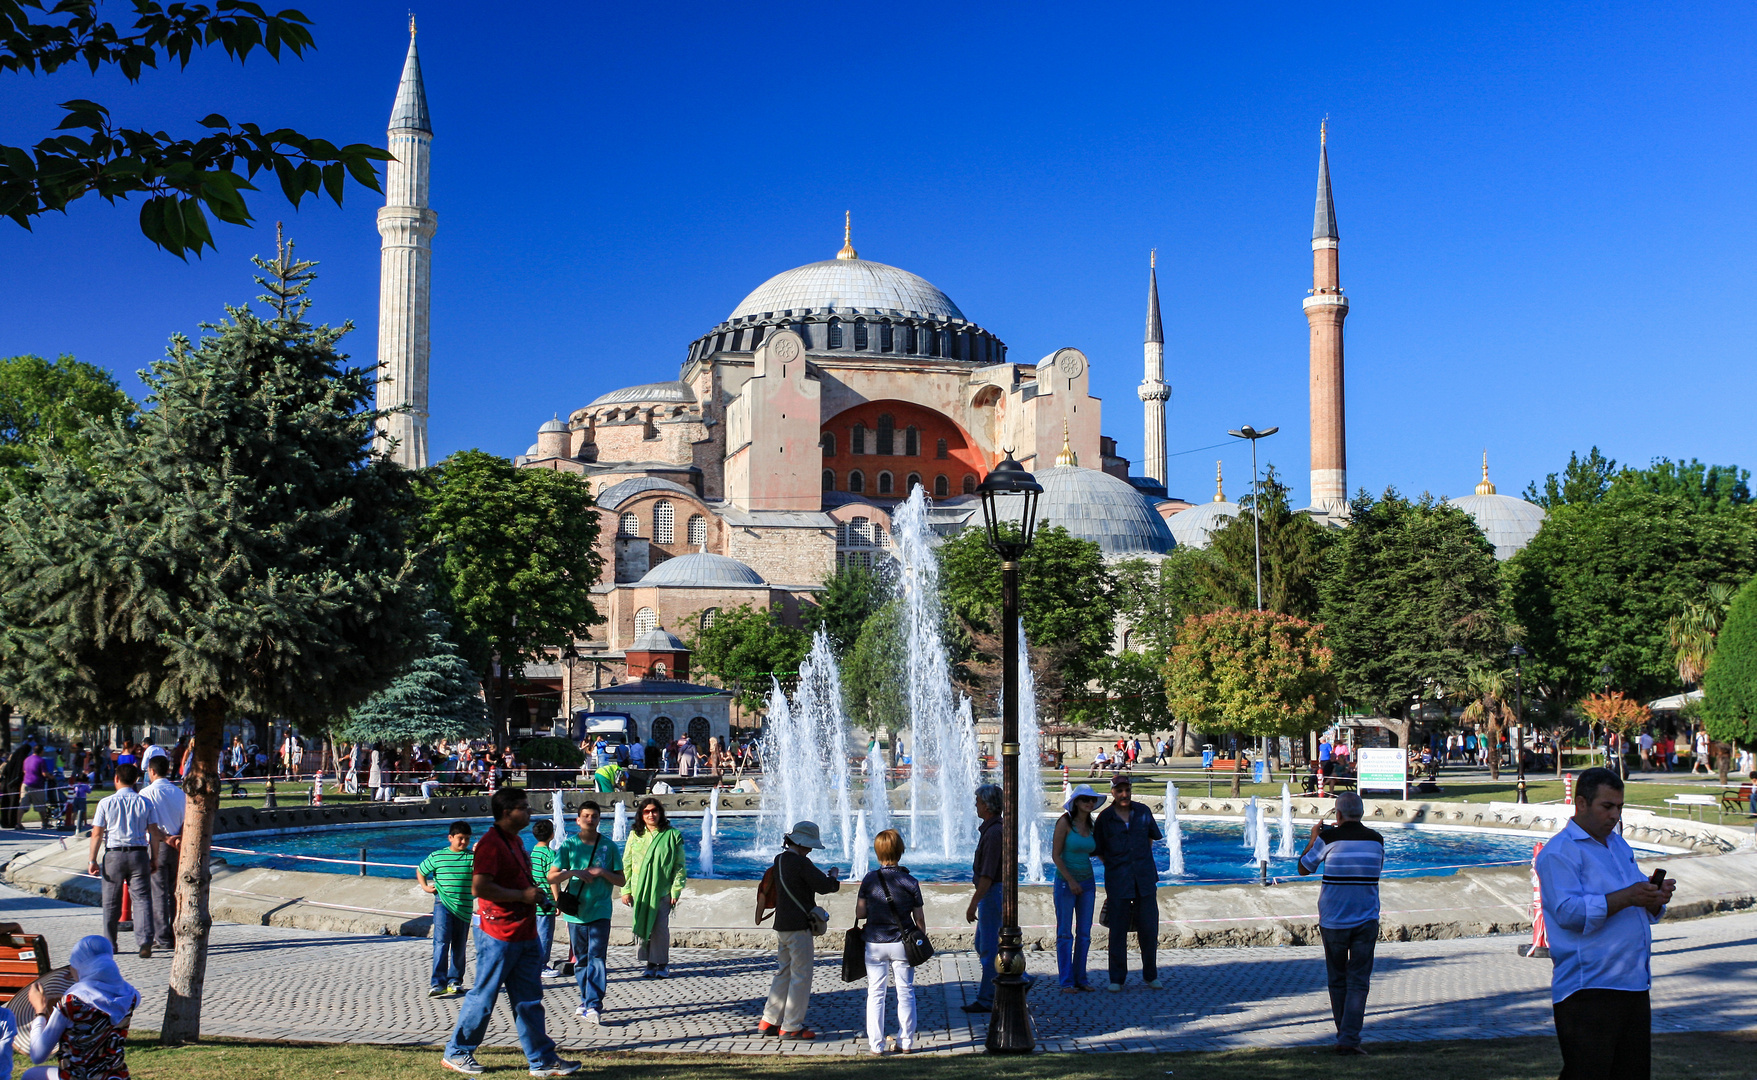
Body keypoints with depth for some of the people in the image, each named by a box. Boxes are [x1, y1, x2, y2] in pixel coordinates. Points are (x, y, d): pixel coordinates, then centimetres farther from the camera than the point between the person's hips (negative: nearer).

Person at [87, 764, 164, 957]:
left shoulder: (106, 803, -3)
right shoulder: (145, 803, 2)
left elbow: (97, 834, -4)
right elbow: (154, 833, 3)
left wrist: (92, 860, 1)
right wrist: (154, 859, 11)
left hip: (114, 854, -1)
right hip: (139, 854, 1)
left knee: (111, 903, 12)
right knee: (142, 899, 0)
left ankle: (110, 943, 20)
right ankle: (145, 941, -14)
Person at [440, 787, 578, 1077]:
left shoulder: (515, 841, 15)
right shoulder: (491, 843, -16)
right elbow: (479, 887, -25)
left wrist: (534, 895, 14)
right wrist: (523, 895, -21)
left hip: (524, 936, 9)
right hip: (499, 936, -9)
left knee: (529, 999, 9)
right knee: (483, 997, 1)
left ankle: (543, 1059, 11)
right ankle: (456, 1053, 15)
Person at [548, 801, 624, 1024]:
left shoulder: (609, 846, 4)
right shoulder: (569, 845, 3)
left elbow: (621, 880, 6)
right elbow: (552, 877, -1)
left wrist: (602, 872, -11)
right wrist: (575, 872, -17)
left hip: (600, 911, -1)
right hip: (575, 911, 2)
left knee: (597, 958, -11)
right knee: (581, 960, 11)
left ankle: (594, 1006, -16)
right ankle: (586, 1000, 25)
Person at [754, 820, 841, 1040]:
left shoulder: (779, 860, 11)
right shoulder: (801, 863, -17)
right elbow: (826, 886, -19)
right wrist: (833, 875, 1)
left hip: (781, 926, 9)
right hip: (798, 927, -9)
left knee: (784, 973, 17)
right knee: (801, 976, -2)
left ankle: (768, 1021, 18)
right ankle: (791, 1026, 0)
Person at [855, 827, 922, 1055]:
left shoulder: (869, 880, -7)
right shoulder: (910, 882, -6)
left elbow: (860, 913, -6)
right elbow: (919, 919, -2)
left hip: (875, 944, 0)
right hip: (902, 943, 0)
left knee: (875, 994, 7)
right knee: (905, 993, 10)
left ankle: (876, 1044, 6)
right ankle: (906, 1042, 12)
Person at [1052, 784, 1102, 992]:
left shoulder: (1090, 825, 8)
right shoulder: (1065, 822, -10)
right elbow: (1056, 855, -12)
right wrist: (1070, 881, -16)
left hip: (1087, 881, 6)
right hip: (1065, 881, -6)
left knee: (1084, 933, 8)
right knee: (1065, 933, -1)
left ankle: (1080, 978, 16)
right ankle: (1066, 981, 4)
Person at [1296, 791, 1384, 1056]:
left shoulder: (1328, 838, -8)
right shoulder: (1376, 840, 0)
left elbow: (1304, 868, 3)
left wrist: (1313, 837, 18)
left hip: (1333, 922, -1)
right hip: (1366, 922, 1)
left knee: (1338, 980, 14)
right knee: (1358, 981, 1)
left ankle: (1344, 1035, 22)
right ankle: (1349, 1039, -9)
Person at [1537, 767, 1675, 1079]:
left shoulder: (1619, 846, 20)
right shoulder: (1559, 852, -7)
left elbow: (1644, 912, 22)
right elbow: (1568, 912, -20)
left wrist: (1656, 898, -2)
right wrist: (1626, 897, -25)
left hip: (1634, 986, 8)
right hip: (1587, 992, -8)